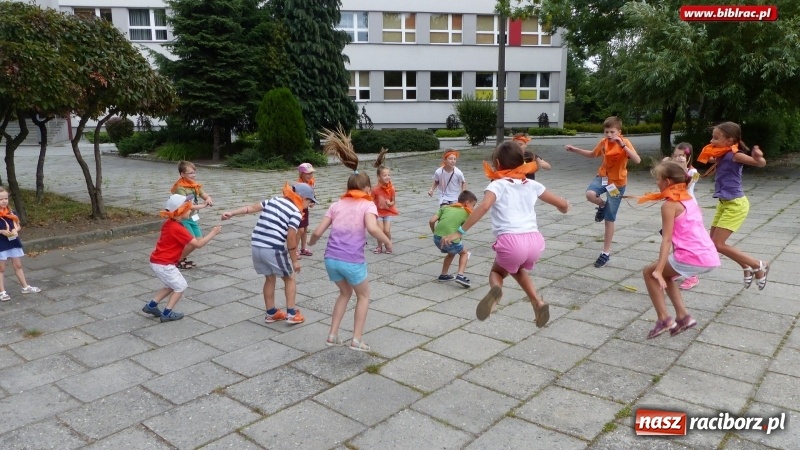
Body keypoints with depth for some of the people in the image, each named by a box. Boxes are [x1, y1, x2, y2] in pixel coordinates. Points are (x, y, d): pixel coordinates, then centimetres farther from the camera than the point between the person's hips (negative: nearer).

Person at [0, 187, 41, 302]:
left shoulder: (11, 213, 3)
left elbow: (18, 226, 10)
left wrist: (15, 230, -10)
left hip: (13, 242, 4)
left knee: (18, 265, 14)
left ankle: (25, 287, 23)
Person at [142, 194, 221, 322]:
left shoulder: (169, 224, 7)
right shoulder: (178, 229, -21)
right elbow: (198, 244, -18)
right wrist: (213, 233, -10)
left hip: (158, 261, 9)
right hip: (164, 264, -9)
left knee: (172, 285, 23)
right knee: (181, 286, 5)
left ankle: (151, 306, 25)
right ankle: (167, 314, 7)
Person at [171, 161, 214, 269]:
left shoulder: (195, 185, 4)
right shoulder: (180, 188, -19)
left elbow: (206, 195, 5)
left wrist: (208, 199, -19)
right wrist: (202, 205, -28)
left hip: (192, 217, 8)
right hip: (183, 219, -8)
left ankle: (181, 257, 26)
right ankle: (178, 261, 7)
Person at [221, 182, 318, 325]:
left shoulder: (274, 200, 16)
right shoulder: (296, 212, -5)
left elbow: (251, 207, 13)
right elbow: (291, 238, -10)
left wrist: (231, 213, 14)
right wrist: (295, 260, -3)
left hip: (256, 246, 7)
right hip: (274, 249, -7)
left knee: (270, 279, 23)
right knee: (290, 279, 14)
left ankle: (271, 313, 32)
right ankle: (292, 314, 15)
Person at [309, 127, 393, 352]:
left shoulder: (337, 204, 14)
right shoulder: (368, 204, 2)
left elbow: (318, 232, 8)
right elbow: (372, 228, -19)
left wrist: (310, 242, 30)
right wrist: (388, 242, -3)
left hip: (331, 258, 4)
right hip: (353, 260, -4)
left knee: (345, 293, 29)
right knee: (363, 296, 21)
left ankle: (332, 335, 26)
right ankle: (356, 339, 15)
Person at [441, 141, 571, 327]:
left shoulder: (497, 185, 5)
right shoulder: (532, 184, 18)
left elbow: (484, 206, -16)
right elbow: (563, 204, 23)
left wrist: (460, 232, -16)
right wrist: (564, 207, 48)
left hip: (511, 241, -4)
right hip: (535, 240, 5)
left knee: (497, 271, 25)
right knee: (518, 270, 35)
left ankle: (496, 290, -10)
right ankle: (538, 302, 15)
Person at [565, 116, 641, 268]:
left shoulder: (625, 143, -17)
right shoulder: (603, 142, -1)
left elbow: (637, 160, -32)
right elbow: (592, 154, 19)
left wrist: (623, 145, -38)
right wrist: (575, 149, 10)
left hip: (618, 182, -4)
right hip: (603, 176, 4)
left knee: (609, 219, 1)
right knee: (590, 194, -31)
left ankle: (606, 252, 14)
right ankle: (603, 206, 7)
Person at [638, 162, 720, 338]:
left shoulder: (669, 205, -5)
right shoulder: (688, 199, 18)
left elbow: (667, 239, -13)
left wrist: (658, 270, -18)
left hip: (692, 258, -8)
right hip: (710, 258, 8)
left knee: (649, 272, 11)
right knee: (665, 274, 28)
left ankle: (664, 319, 7)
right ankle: (683, 316, 19)